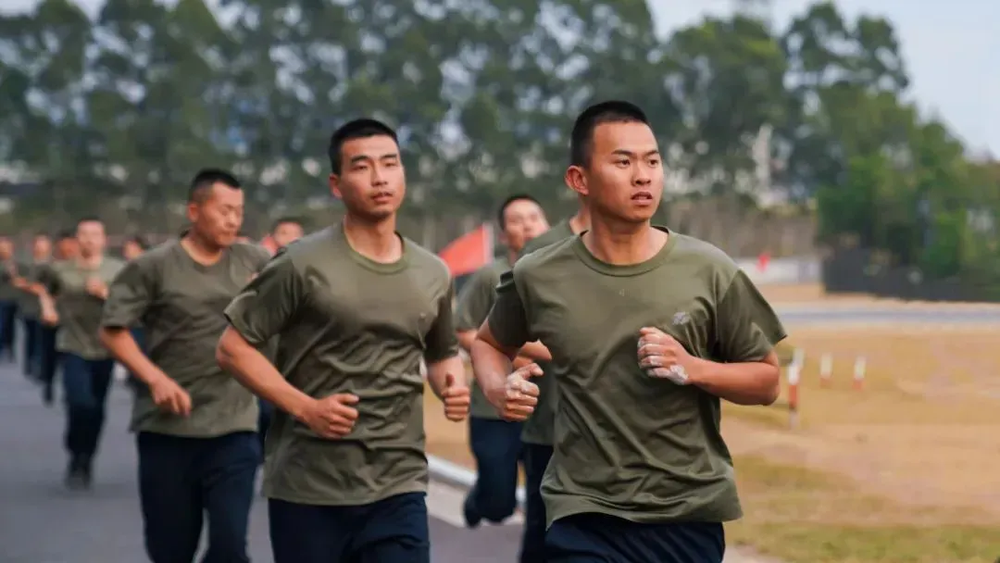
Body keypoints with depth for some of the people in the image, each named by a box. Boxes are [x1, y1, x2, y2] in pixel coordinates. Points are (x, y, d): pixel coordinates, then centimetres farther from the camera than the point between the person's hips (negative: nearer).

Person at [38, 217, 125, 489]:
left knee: (96, 410, 8)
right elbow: (46, 291, 23)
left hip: (104, 348, 1)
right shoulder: (60, 270, 2)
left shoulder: (117, 270, -1)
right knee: (81, 404, -18)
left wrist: (106, 294, -18)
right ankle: (77, 460, 1)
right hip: (72, 348, -1)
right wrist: (48, 309, 4)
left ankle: (86, 462, 28)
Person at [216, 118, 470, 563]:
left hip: (399, 489, 3)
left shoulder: (433, 275, 9)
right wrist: (305, 407, -15)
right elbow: (233, 347, -6)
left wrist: (451, 384, 2)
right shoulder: (303, 266, -7)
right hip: (307, 489, -3)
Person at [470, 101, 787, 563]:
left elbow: (766, 382, 3)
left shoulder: (708, 272, -4)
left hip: (690, 514, 1)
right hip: (585, 518, -1)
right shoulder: (539, 278, -2)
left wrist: (692, 368, -14)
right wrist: (498, 389, -4)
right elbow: (489, 343, 17)